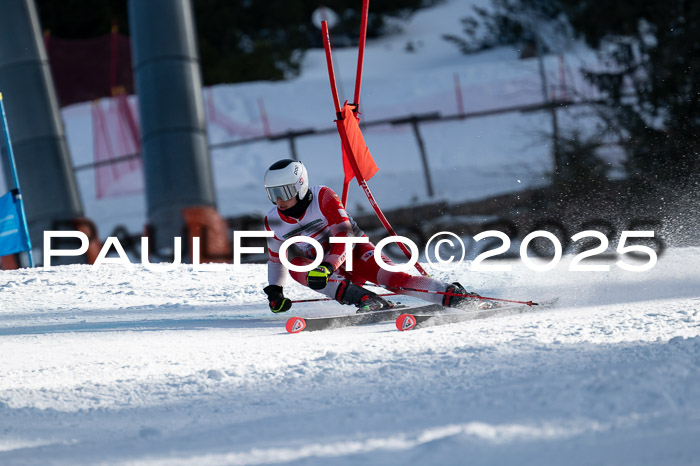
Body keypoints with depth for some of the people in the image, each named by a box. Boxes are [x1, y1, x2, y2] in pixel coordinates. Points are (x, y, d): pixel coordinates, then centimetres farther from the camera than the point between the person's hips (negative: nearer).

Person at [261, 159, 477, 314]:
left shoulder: (322, 197, -18)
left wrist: (328, 267, -39)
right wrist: (274, 291, 2)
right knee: (296, 266, -29)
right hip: (325, 270, 4)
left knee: (391, 278, -29)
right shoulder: (273, 222, -3)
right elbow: (276, 259, 16)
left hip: (354, 253, -4)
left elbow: (344, 236, -25)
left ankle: (453, 295, -25)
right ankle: (366, 300, -36)